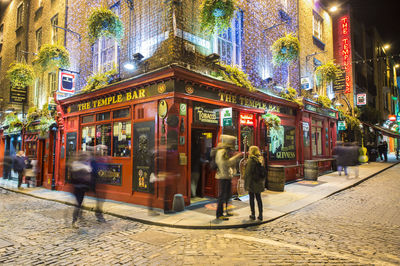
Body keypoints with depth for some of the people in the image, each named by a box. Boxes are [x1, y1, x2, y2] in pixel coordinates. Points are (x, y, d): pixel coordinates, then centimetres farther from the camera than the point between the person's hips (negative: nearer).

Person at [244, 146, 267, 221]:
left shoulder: (251, 160, -16)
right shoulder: (261, 159, 5)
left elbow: (248, 173, -17)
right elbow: (264, 172, 11)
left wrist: (247, 184, -13)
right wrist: (263, 182, 19)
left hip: (252, 182, -6)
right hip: (259, 182, 6)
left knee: (252, 198, 6)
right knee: (258, 198, 12)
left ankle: (253, 215, 12)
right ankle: (260, 215, 16)